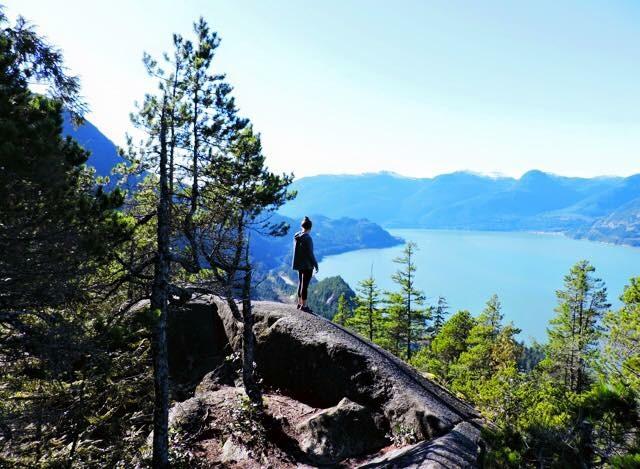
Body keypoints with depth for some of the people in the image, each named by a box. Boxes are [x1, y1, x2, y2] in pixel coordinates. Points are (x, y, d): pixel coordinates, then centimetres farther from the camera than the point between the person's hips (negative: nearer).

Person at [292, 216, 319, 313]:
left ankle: (299, 303, 27)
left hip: (299, 264, 8)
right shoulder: (307, 238, -21)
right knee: (305, 285, 0)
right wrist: (316, 265, -10)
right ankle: (304, 306, 7)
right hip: (307, 265, -8)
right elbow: (310, 254, -20)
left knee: (301, 283, 18)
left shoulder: (296, 237, 2)